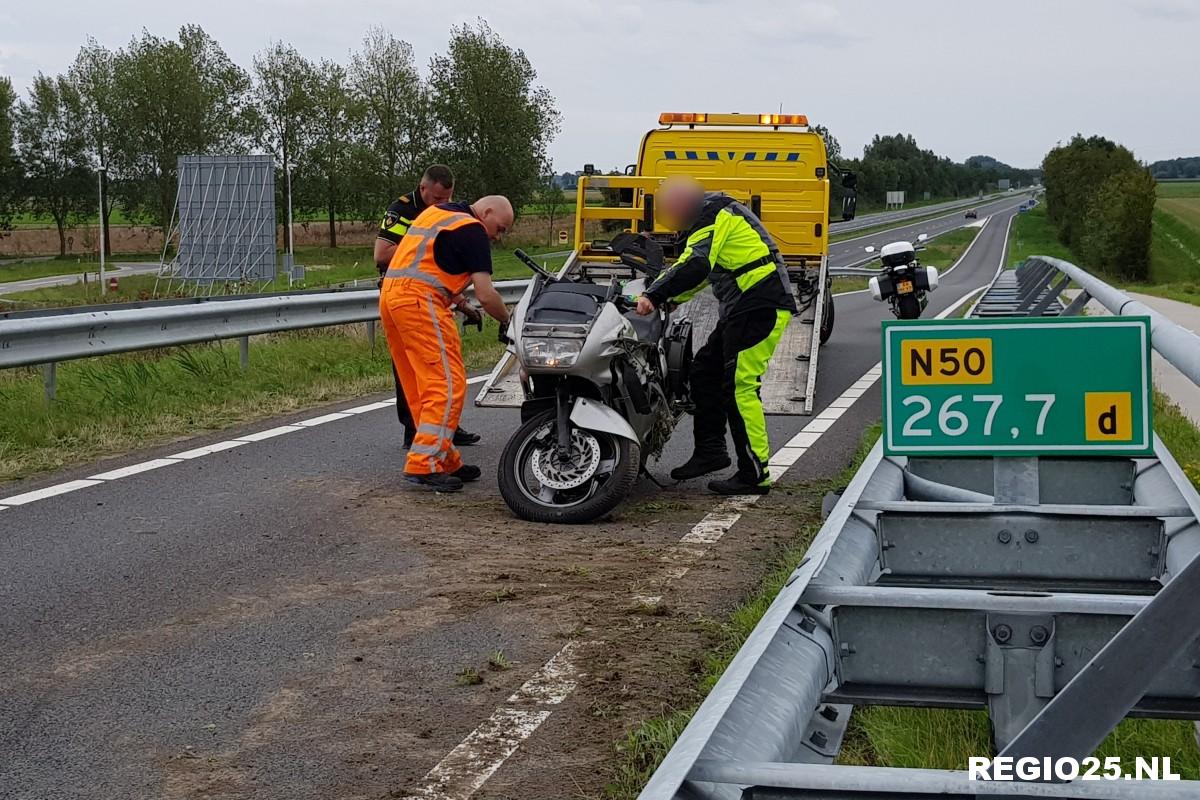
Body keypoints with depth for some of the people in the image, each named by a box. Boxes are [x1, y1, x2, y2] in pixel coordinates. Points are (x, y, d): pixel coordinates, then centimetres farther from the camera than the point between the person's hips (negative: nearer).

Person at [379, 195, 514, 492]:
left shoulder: (436, 212, 23)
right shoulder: (473, 231, -4)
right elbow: (486, 295, -9)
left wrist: (454, 296, 21)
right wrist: (508, 322, 6)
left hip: (390, 294, 10)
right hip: (420, 300, -10)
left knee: (420, 388, 11)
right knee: (448, 386, -9)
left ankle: (445, 459, 17)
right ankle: (423, 465, -13)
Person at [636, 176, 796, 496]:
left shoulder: (712, 216, -12)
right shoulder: (717, 213, 21)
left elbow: (695, 266, -27)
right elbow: (705, 269, 31)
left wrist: (654, 295, -27)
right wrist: (670, 299, 25)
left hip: (759, 308, -11)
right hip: (743, 310, 11)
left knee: (739, 388, -11)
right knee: (704, 371, 14)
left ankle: (754, 475, -7)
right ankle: (710, 451, 18)